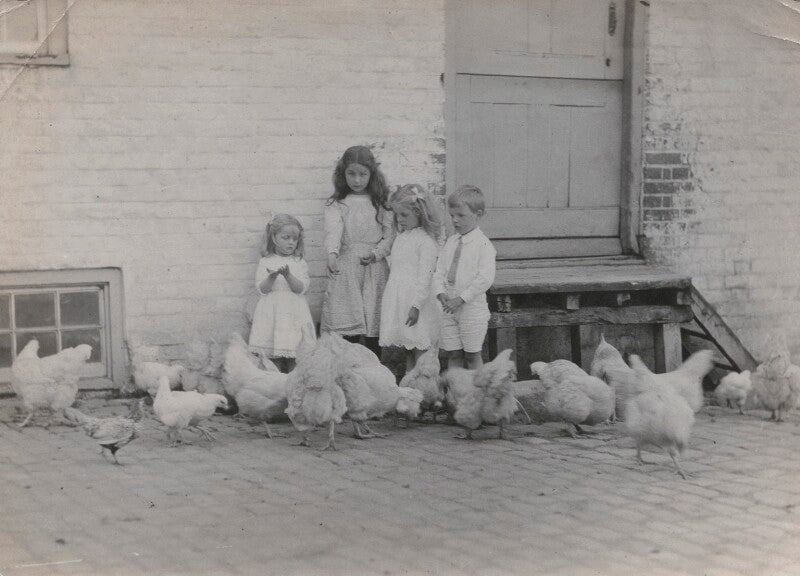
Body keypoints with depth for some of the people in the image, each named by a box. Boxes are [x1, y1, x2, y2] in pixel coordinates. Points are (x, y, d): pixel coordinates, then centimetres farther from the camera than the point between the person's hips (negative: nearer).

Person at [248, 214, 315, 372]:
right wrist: (271, 277, -19)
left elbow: (301, 288, -4)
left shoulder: (299, 263, 6)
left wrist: (288, 276, -20)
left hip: (294, 311, 1)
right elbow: (261, 289, -1)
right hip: (271, 312, 0)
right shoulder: (265, 263, 5)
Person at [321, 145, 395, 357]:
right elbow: (333, 229, -13)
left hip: (375, 268, 1)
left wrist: (376, 253, -12)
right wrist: (332, 254, -32)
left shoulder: (380, 203, 9)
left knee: (374, 327, 2)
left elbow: (390, 233, 5)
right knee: (346, 329, -4)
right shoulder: (336, 204, 4)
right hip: (345, 268, -1)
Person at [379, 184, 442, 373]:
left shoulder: (426, 241, -12)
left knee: (419, 351, -4)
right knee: (407, 351, 12)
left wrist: (416, 305, -20)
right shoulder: (400, 238, 13)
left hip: (415, 301, -8)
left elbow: (424, 277, -16)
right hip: (397, 301, 8)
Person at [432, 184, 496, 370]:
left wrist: (461, 299, -19)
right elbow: (439, 271, 10)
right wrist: (441, 293, -9)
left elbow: (485, 278, -18)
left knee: (472, 354, 1)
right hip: (450, 308, 6)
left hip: (473, 307, -5)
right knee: (453, 354, 9)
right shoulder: (451, 242, 10)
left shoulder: (483, 245, -10)